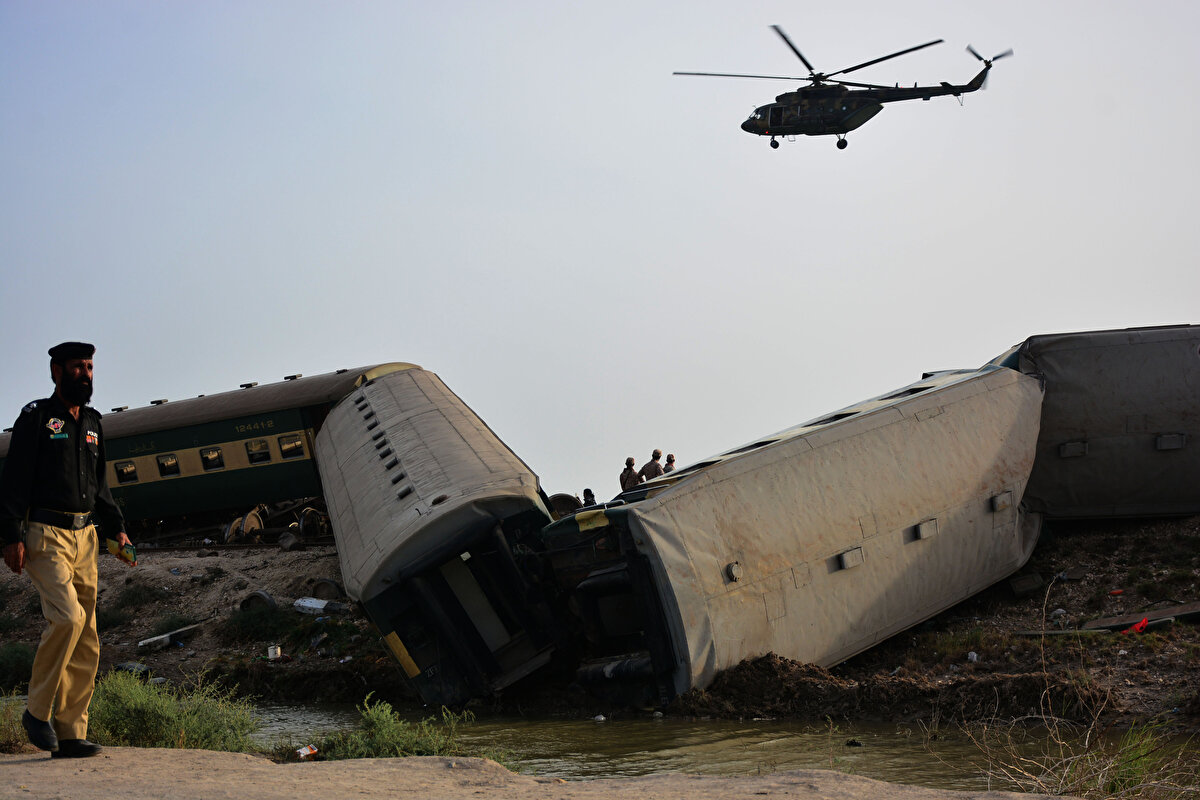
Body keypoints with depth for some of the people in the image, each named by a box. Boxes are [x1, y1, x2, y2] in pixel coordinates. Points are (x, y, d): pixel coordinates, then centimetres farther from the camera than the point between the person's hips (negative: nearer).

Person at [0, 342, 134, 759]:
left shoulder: (91, 423, 19)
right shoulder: (36, 417, 0)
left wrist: (115, 528, 14)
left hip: (84, 536, 7)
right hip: (45, 535, -7)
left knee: (86, 644, 2)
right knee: (67, 616, -24)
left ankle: (71, 735, 6)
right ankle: (37, 711, -6)